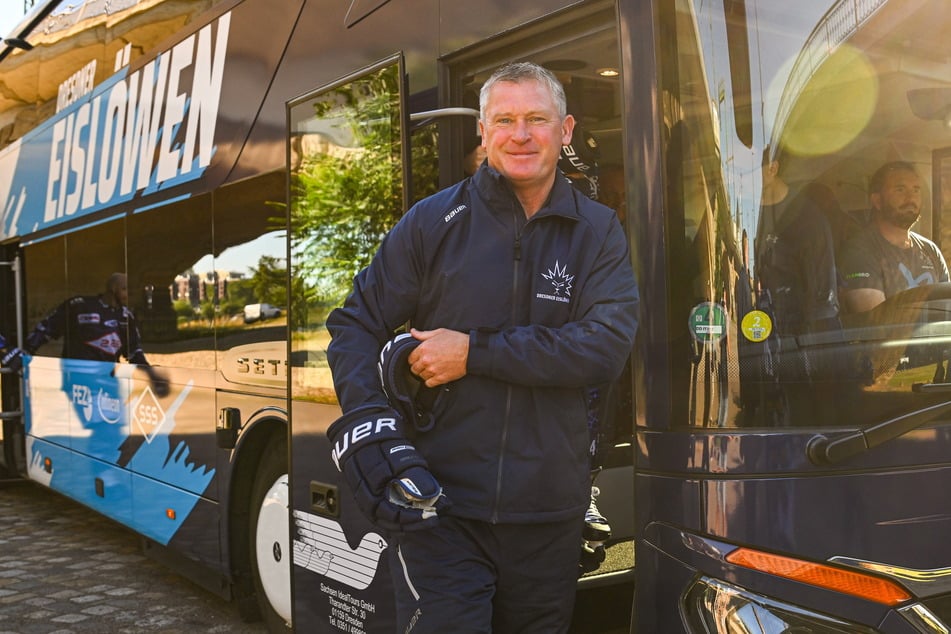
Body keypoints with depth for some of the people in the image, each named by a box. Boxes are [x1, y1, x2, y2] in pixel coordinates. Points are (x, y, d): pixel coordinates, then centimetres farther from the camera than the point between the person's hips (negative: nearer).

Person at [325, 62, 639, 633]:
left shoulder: (598, 232, 3)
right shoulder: (434, 222, 2)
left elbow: (608, 346, -12)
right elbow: (355, 326, 5)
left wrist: (475, 352, -15)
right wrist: (366, 422, -13)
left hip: (548, 516, 2)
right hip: (440, 507, -1)